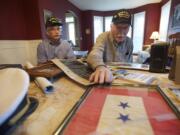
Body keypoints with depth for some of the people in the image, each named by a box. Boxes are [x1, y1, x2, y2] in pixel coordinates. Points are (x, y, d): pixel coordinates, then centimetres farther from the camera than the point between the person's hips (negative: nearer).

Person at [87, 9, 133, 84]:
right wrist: (100, 67, -56)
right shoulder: (103, 37, -13)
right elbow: (94, 54, -34)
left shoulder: (129, 42, 2)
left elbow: (130, 63, 13)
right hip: (106, 77, -2)